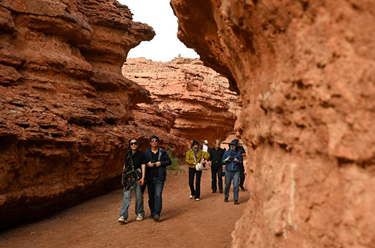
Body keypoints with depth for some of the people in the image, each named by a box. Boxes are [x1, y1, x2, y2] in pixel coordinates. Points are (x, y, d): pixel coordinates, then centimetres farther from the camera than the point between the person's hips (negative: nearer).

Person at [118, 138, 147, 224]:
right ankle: (123, 217, -10)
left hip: (137, 178, -3)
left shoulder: (141, 154, 1)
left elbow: (143, 166, -4)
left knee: (139, 196, 4)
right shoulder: (127, 154, 14)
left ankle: (140, 214, 22)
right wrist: (123, 177, 17)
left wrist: (143, 177, -14)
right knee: (126, 196, -6)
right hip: (128, 178, 3)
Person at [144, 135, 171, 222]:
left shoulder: (162, 152, 6)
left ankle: (157, 214, -18)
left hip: (160, 177, -2)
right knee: (151, 196, 9)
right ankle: (152, 213, 22)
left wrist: (161, 163, -10)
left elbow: (169, 161, 6)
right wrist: (147, 164, -11)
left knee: (158, 195, -14)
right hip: (150, 178, 3)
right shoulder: (146, 153, 9)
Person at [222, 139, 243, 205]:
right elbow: (222, 161, 7)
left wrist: (237, 161, -14)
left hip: (236, 172, -1)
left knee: (236, 185, -8)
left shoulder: (238, 153, 3)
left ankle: (236, 200, -1)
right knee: (227, 185, 8)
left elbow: (241, 162, 5)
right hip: (228, 171, 1)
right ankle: (226, 197, 28)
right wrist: (226, 159, -12)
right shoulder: (226, 152, 5)